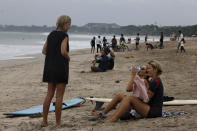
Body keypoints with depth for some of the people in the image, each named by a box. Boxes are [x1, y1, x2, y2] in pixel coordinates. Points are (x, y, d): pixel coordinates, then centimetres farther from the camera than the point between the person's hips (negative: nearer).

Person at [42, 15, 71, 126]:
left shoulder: (51, 34, 12)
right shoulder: (64, 35, -10)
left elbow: (44, 51, 11)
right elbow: (63, 51, -20)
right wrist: (68, 58, -2)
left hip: (49, 67, 7)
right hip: (60, 67, -7)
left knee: (49, 94, 12)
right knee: (59, 96, 0)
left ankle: (44, 120, 12)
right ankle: (58, 122, 5)